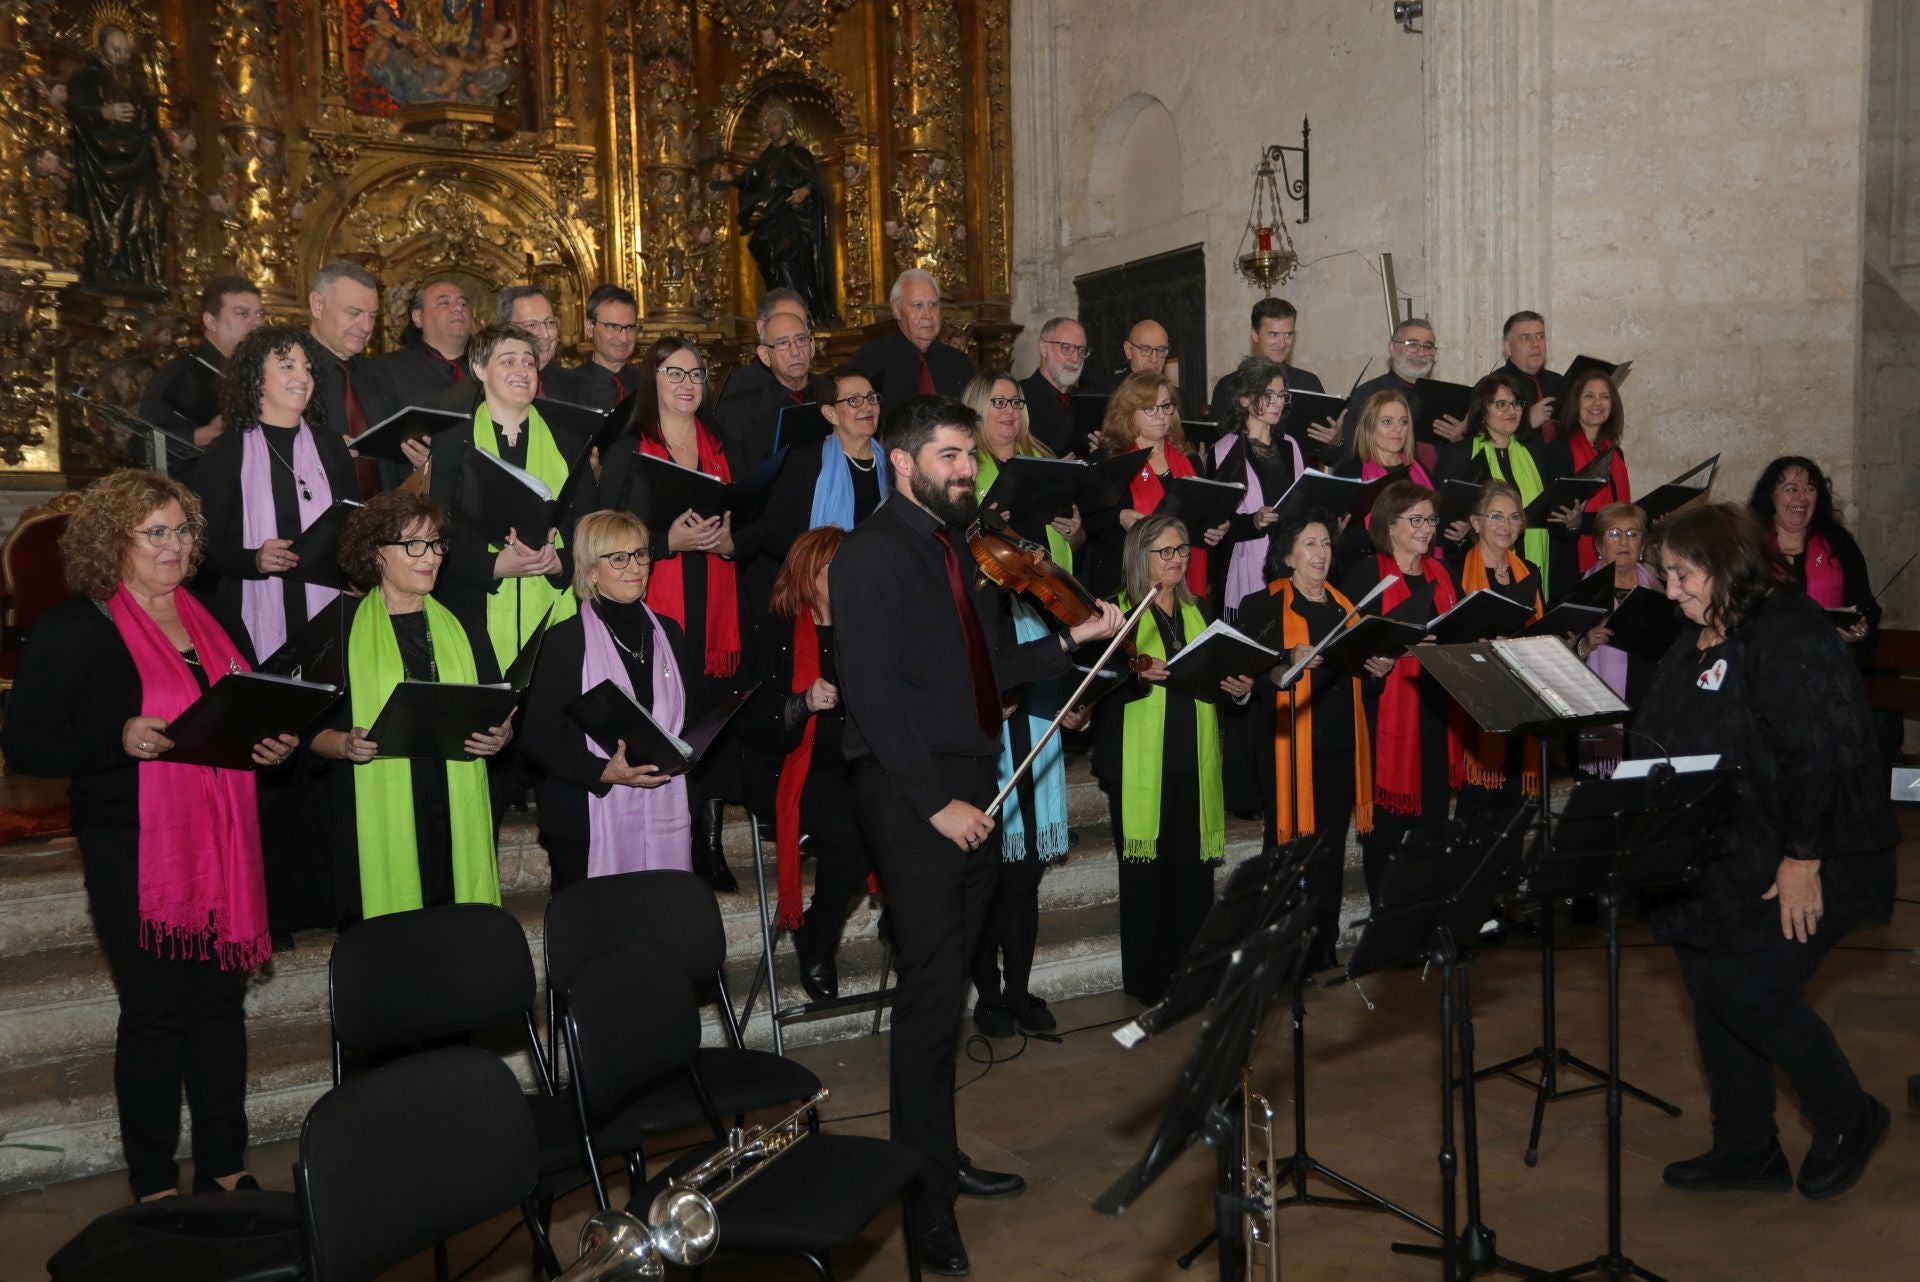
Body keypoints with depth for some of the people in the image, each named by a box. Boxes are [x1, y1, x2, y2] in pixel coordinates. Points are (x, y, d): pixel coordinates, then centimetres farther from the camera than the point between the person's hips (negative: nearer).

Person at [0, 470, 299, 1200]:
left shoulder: (214, 619, 13)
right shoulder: (73, 631, -5)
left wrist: (275, 745, 0)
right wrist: (121, 738, -24)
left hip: (223, 845, 6)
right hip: (137, 856, -5)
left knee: (222, 1003, 10)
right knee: (155, 1011, 1)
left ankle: (224, 1168, 22)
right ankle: (153, 1186, 16)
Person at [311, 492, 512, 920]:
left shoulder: (463, 630, 14)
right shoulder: (339, 632, 3)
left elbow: (499, 718, 15)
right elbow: (312, 731, 3)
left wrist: (501, 737, -6)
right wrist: (346, 743, -17)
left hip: (457, 818, 3)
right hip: (377, 825, -3)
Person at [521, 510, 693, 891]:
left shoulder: (667, 633, 14)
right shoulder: (565, 639, -2)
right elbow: (537, 737, -5)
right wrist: (603, 772, -18)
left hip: (664, 819, 4)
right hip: (589, 824, -4)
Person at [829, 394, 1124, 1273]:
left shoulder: (955, 550, 17)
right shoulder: (872, 555, -9)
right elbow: (874, 690, -18)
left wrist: (1071, 639, 8)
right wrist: (934, 800, -20)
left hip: (968, 789, 8)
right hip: (914, 799, -8)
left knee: (947, 985, 14)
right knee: (931, 993, -4)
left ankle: (941, 1159, 27)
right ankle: (924, 1199, 7)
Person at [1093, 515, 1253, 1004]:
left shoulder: (1196, 612, 17)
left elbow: (1217, 679, 19)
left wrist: (1240, 688, -1)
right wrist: (1136, 673, -26)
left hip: (1193, 762, 5)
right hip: (1142, 762, -5)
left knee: (1194, 869, 4)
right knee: (1147, 872, -1)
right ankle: (1147, 981, 8)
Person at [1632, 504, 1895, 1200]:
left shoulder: (1788, 635, -18)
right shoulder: (1697, 640, 11)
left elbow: (1817, 753, -24)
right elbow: (1667, 745, 16)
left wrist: (1803, 860, -23)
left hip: (1783, 871, -9)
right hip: (1713, 864, 9)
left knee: (1752, 996, -7)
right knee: (1713, 993, 12)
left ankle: (1848, 1119, 21)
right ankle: (1745, 1150, 27)